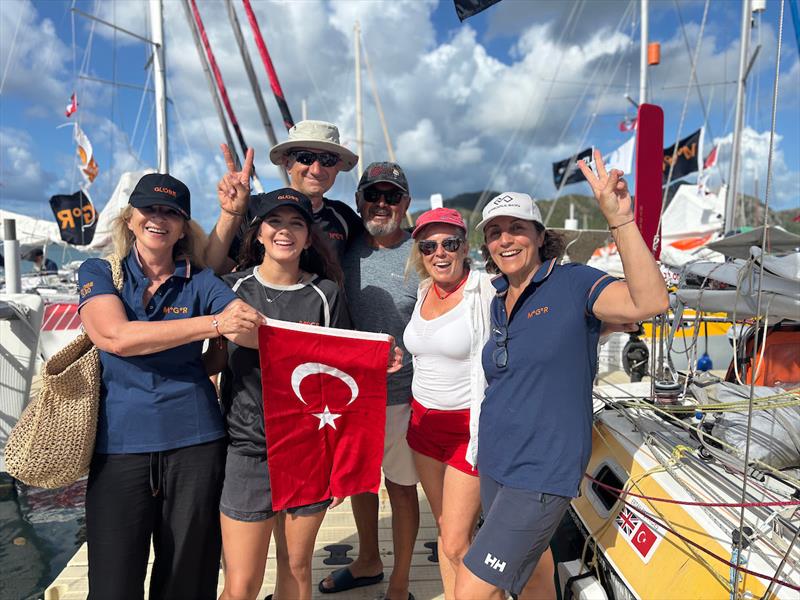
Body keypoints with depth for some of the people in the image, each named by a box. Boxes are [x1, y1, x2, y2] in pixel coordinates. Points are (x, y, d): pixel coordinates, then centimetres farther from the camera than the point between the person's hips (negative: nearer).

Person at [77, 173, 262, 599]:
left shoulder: (200, 282, 4)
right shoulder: (98, 273, 4)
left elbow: (258, 328, -9)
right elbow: (115, 336, -16)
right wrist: (213, 323, -22)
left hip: (194, 441, 1)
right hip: (119, 446, 0)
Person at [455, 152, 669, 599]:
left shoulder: (572, 284, -12)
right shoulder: (498, 303, 8)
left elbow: (650, 302, -30)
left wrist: (619, 218, -37)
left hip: (541, 473, -7)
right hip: (494, 463, 7)